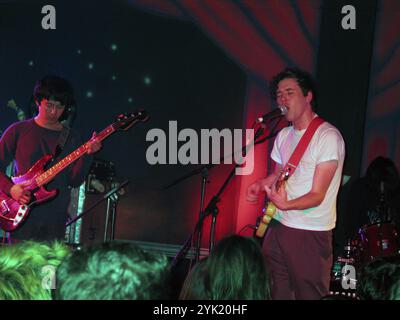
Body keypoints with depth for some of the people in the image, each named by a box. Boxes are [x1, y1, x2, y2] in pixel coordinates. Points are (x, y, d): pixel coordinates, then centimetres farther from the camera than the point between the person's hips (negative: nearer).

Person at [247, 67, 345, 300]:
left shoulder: (328, 136, -13)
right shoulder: (284, 135, 11)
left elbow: (317, 195, -17)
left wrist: (286, 204, -35)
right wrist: (260, 185, 3)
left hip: (311, 234, -7)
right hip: (279, 227, 7)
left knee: (309, 295, -2)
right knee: (275, 293, 9)